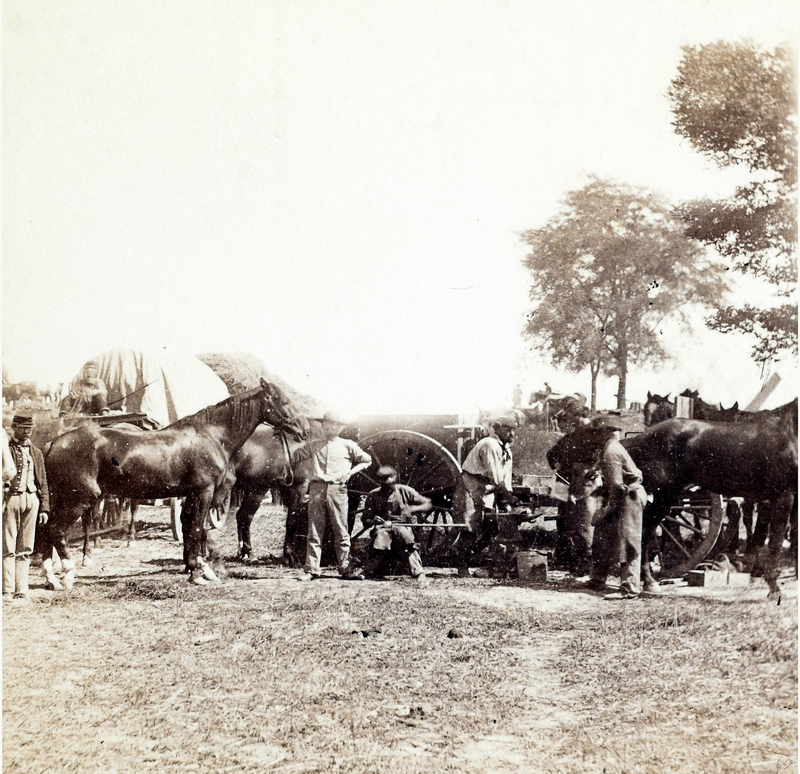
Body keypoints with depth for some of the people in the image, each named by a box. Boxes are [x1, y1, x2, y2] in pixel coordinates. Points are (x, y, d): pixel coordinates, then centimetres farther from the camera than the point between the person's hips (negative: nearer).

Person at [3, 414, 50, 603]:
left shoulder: (36, 453, 17)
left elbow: (43, 483, 16)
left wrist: (44, 508, 10)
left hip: (31, 500, 4)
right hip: (10, 498, -4)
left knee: (25, 549, 5)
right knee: (8, 548, -4)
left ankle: (21, 591, 9)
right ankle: (7, 590, -1)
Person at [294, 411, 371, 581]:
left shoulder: (348, 446, 9)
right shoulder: (314, 446, 16)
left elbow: (367, 460, 17)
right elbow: (295, 456, 22)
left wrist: (351, 472, 5)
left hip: (337, 489, -2)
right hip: (317, 489, 2)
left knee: (341, 531, 1)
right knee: (314, 531, 0)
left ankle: (346, 569, 5)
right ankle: (311, 569, 2)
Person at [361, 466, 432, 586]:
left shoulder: (404, 491, 0)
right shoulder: (373, 496, 4)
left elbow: (428, 504, 0)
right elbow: (365, 521, 6)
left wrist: (412, 509, -20)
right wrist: (373, 521, -18)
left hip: (403, 527, -1)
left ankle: (419, 575, -37)